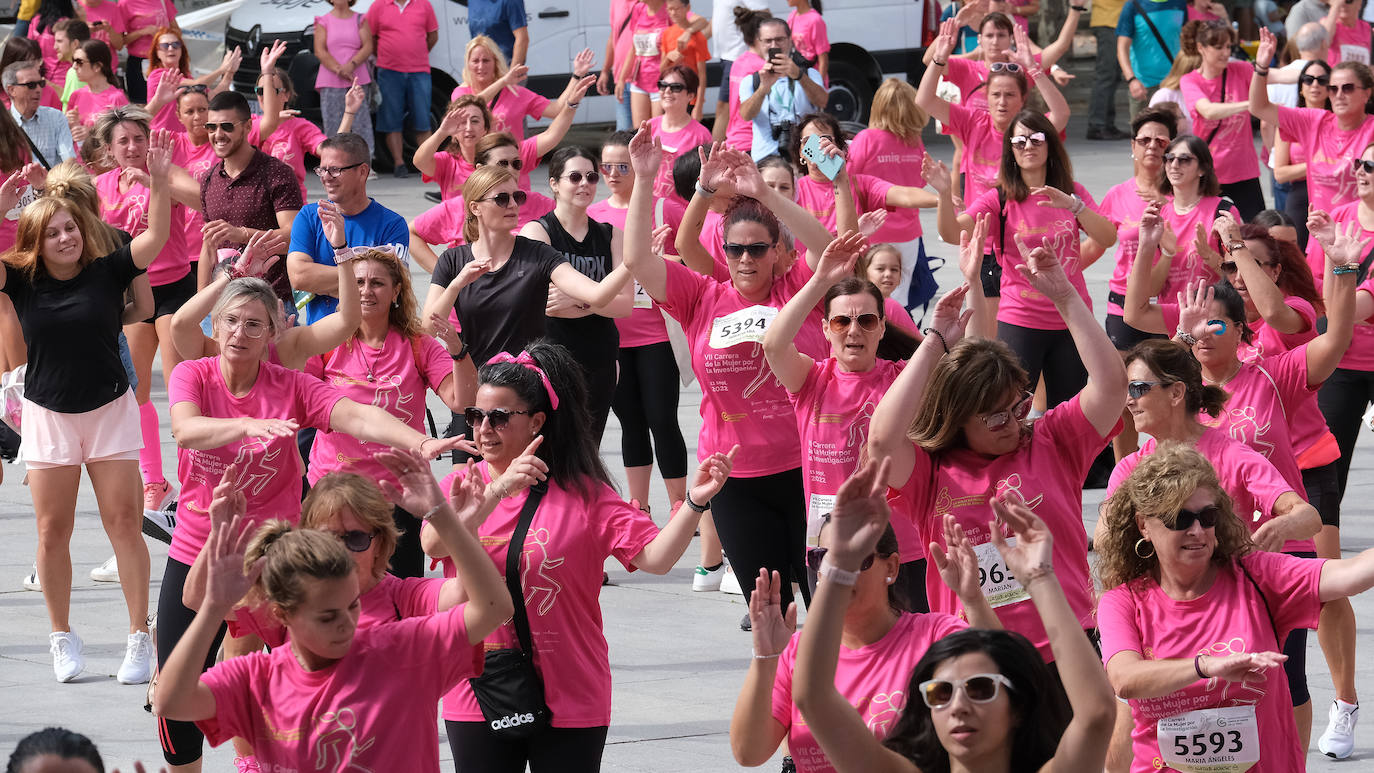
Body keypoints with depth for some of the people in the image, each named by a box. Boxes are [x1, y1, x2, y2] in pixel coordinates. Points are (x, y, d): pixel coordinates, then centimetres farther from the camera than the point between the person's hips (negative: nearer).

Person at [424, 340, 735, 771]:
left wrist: (695, 502, -29)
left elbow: (655, 557, -12)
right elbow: (432, 543, -18)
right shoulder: (463, 485, 2)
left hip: (568, 701, -2)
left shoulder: (583, 494, -2)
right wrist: (497, 491, -30)